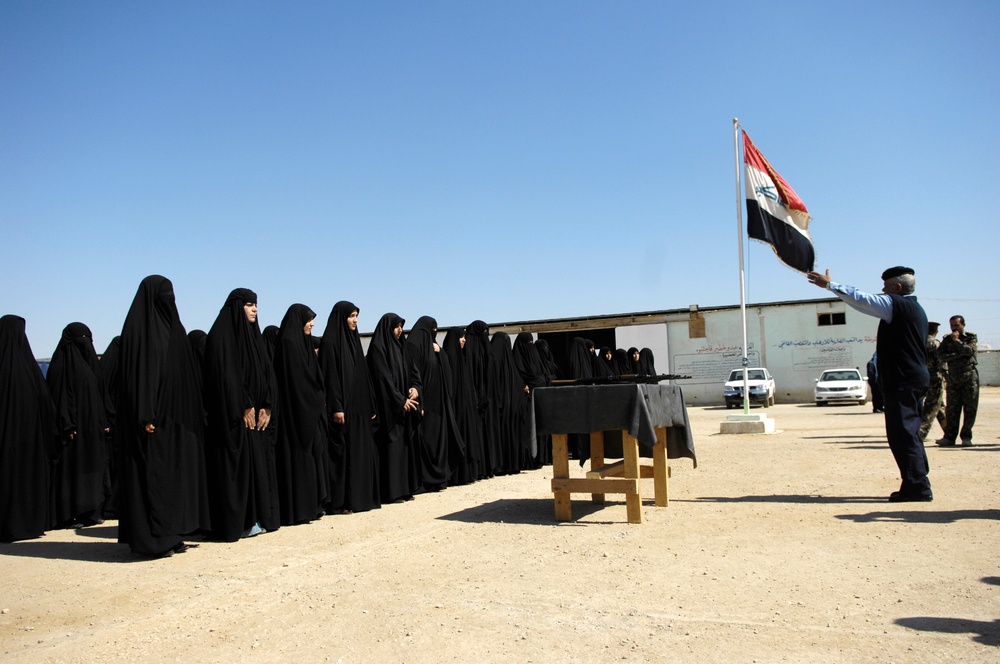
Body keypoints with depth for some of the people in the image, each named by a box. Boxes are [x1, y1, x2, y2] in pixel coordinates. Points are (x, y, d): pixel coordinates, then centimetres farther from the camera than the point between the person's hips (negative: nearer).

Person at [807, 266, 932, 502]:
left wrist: (830, 284, -8)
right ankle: (918, 485, 18)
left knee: (901, 433, -8)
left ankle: (917, 486, -7)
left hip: (901, 381, -10)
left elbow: (861, 299, -13)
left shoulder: (896, 304, -11)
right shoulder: (915, 309, 19)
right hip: (916, 377, 10)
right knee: (908, 433, 14)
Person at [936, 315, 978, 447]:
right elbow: (942, 356, -3)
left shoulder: (971, 337, 5)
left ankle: (966, 436, 6)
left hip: (970, 376, -2)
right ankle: (949, 436, 2)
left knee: (970, 407, -1)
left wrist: (957, 341, -14)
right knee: (952, 408, 0)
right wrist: (958, 354, -13)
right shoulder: (946, 340, 11)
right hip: (953, 377, 2)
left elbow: (970, 351, -14)